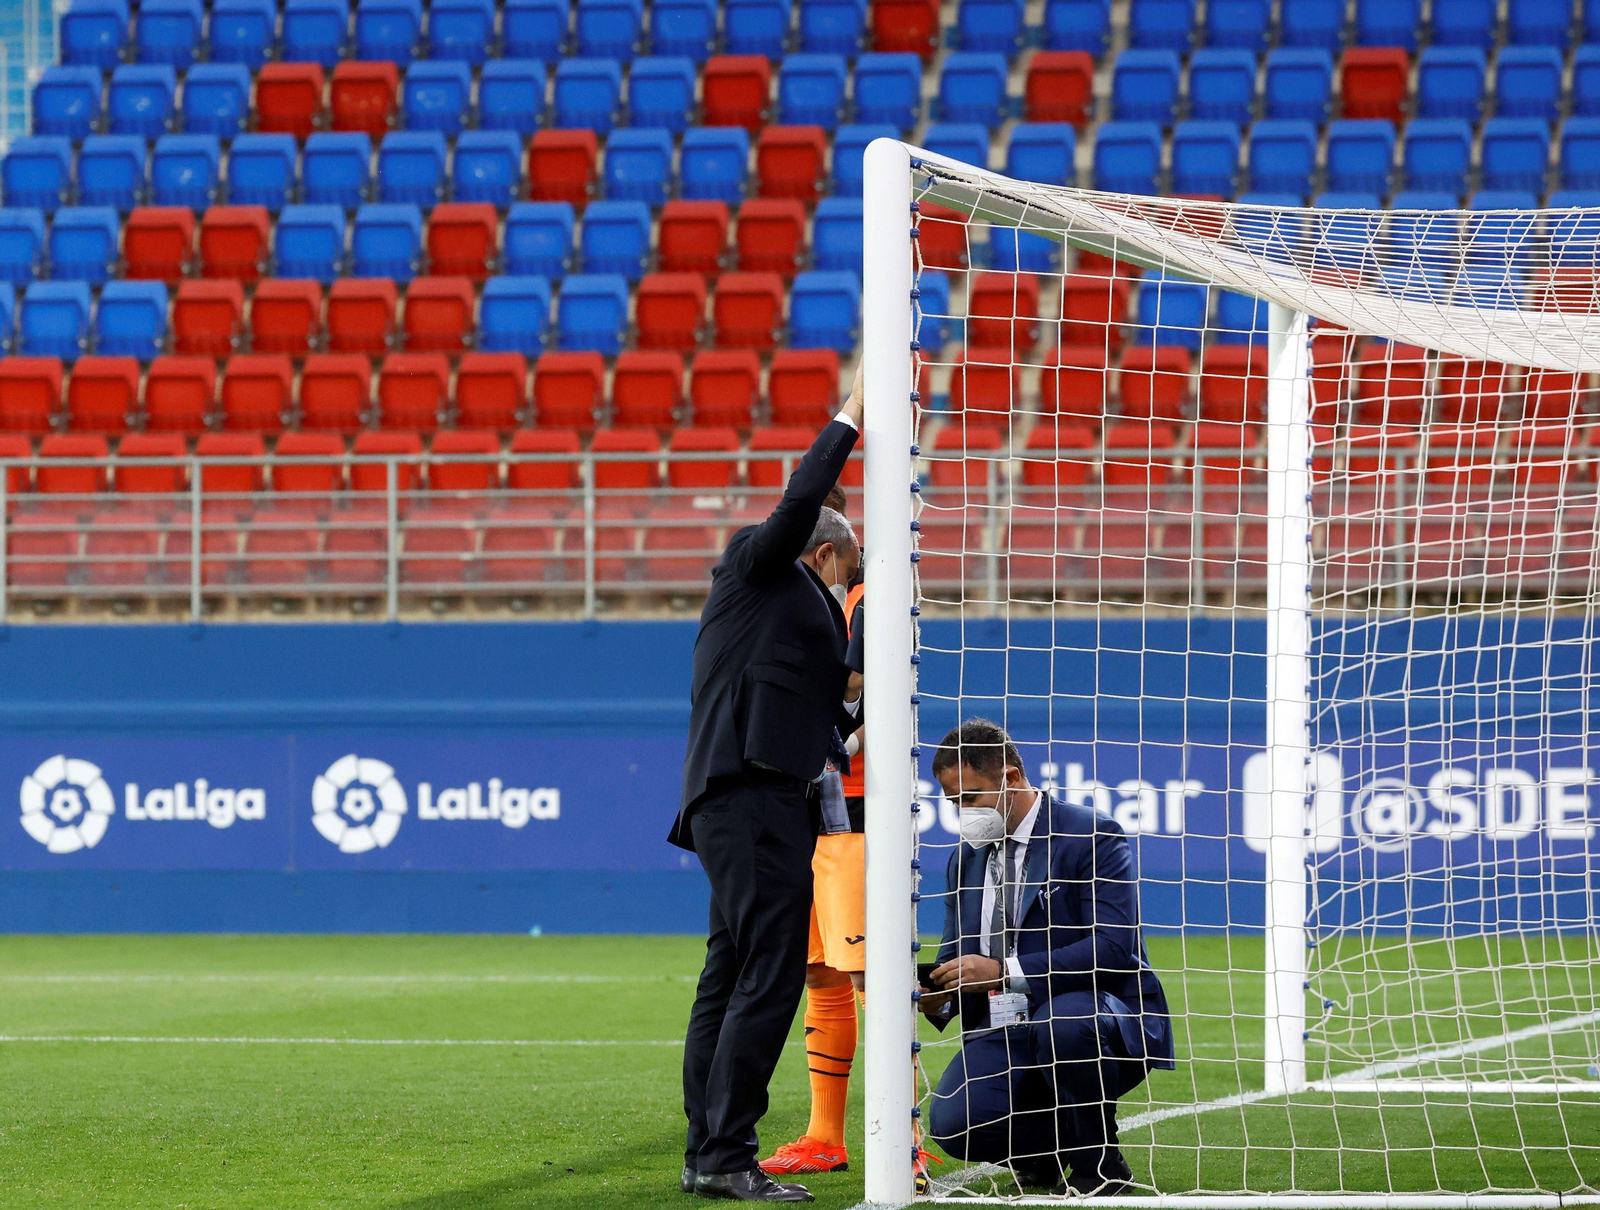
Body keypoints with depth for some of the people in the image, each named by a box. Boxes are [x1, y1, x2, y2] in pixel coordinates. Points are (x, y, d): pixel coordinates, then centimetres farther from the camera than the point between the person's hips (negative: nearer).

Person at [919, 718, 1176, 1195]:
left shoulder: (1092, 836, -8)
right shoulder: (966, 857, 14)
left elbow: (1112, 948, -20)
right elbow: (956, 957, 18)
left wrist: (1004, 972, -28)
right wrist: (938, 994, -8)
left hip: (1102, 1021, -5)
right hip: (1004, 1035, 5)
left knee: (1062, 1023, -41)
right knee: (953, 1121, -25)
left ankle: (1098, 1164, -14)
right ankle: (1050, 1154, 10)